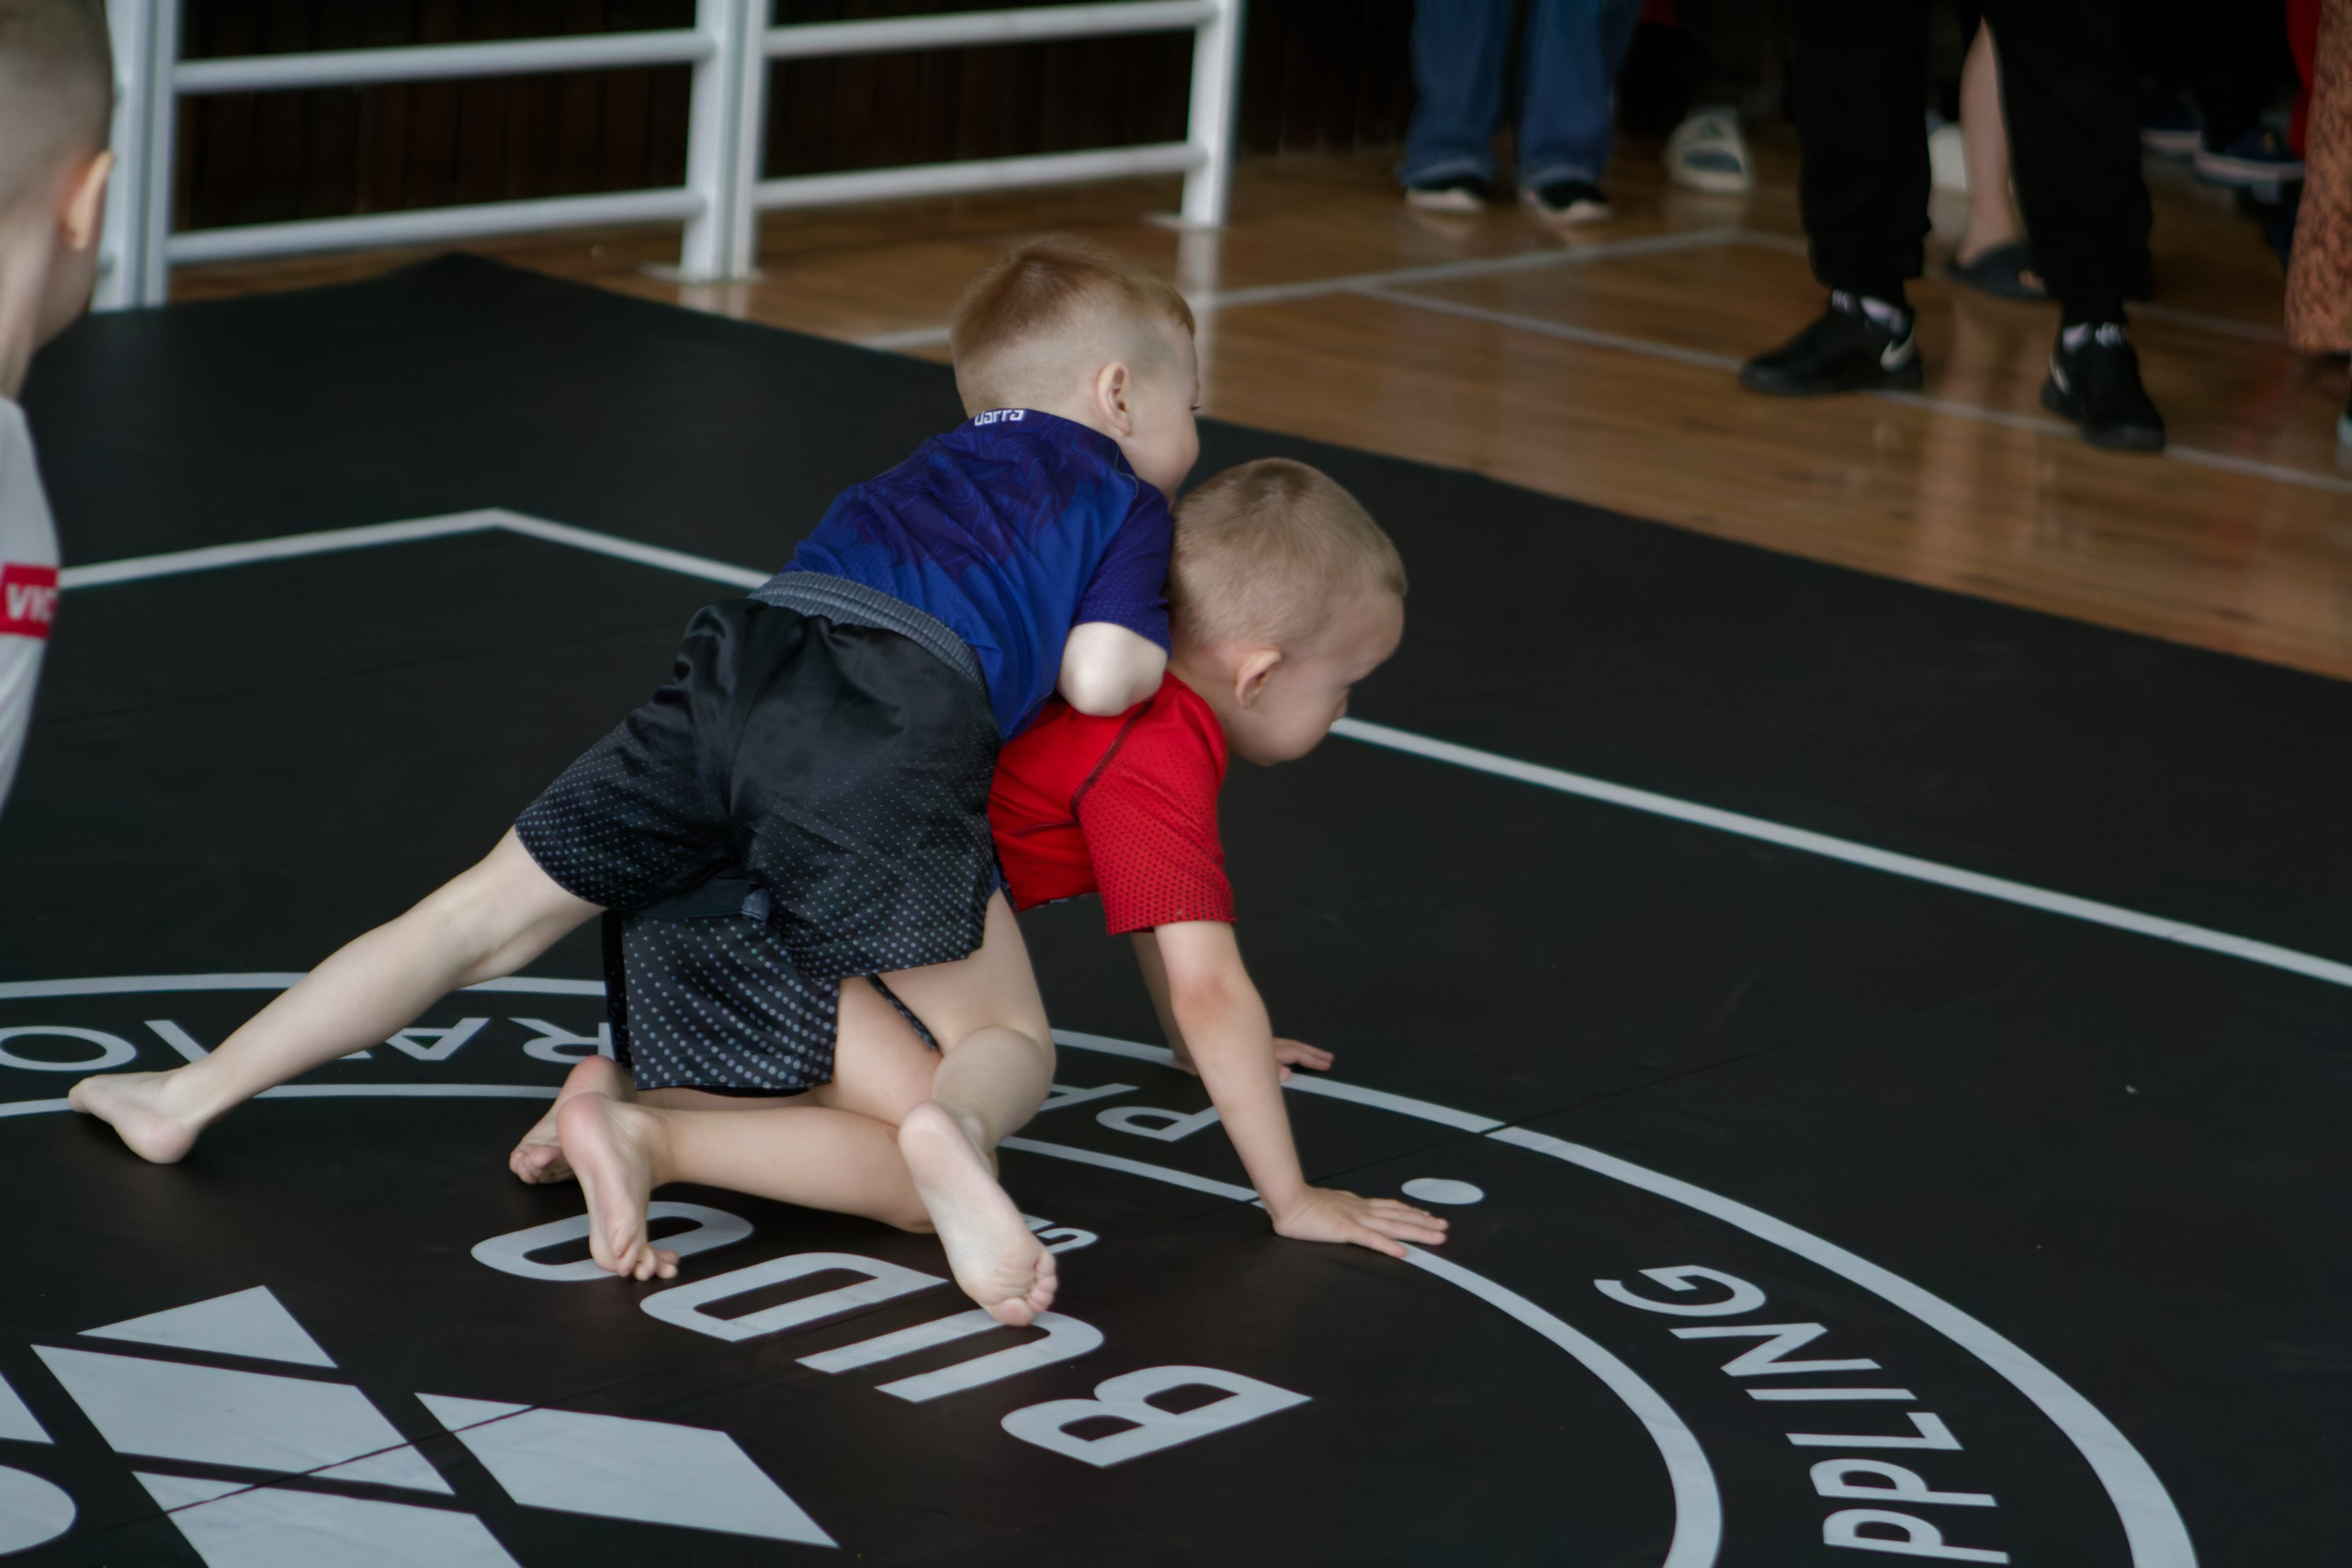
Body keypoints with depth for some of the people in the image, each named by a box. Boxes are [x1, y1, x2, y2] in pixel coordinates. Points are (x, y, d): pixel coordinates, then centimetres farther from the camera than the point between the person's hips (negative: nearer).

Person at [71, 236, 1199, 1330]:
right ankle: (950, 1132, -33)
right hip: (903, 729, -5)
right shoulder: (1126, 495, 22)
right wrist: (1145, 651, 31)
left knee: (485, 915, 13)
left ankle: (196, 1093, 15)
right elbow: (1103, 680, 9)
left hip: (744, 656, 5)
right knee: (1009, 1048, 3)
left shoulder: (929, 471, 40)